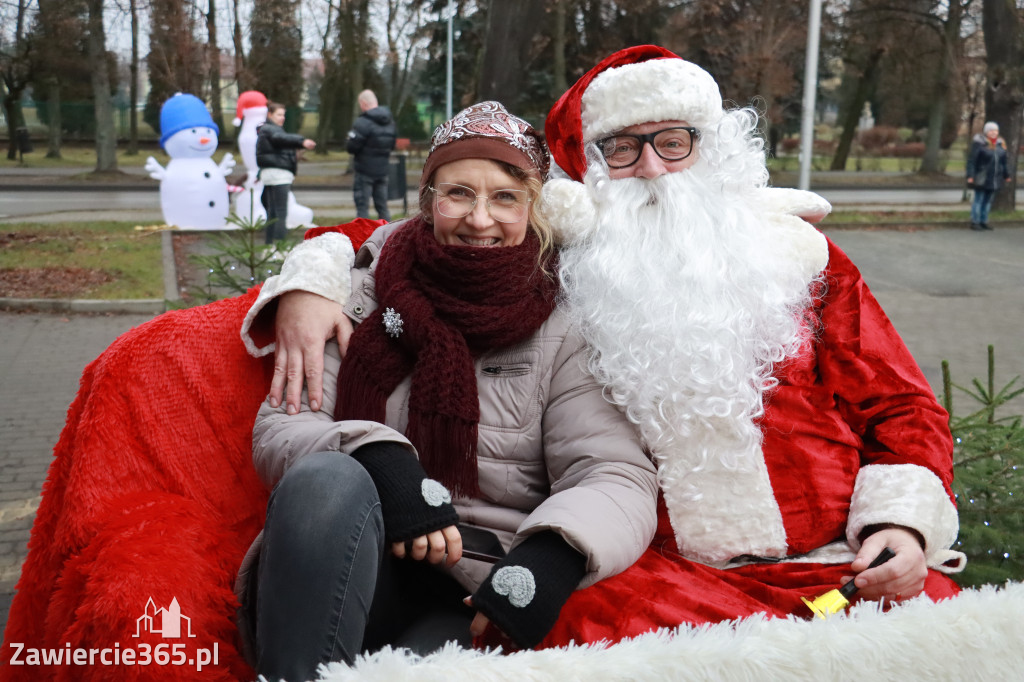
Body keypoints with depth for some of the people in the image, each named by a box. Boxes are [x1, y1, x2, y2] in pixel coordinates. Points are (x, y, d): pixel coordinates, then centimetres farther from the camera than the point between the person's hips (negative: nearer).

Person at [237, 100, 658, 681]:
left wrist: (550, 558, -26)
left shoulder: (565, 327, 6)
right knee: (326, 477, -30)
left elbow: (618, 477, -4)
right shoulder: (367, 294, 10)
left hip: (480, 597, -3)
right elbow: (277, 429, 2)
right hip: (348, 580, 3)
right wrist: (381, 461, -20)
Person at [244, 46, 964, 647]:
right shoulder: (556, 268, 9)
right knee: (595, 621, -34)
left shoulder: (799, 256, 13)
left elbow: (903, 409, 15)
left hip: (845, 567, 2)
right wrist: (309, 287, -5)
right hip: (664, 572, -1)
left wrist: (903, 525, -3)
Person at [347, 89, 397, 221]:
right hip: (383, 170, 7)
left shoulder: (362, 123, -17)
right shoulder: (390, 122, 7)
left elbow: (351, 147, -16)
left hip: (365, 170, -7)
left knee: (362, 205, -1)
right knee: (382, 205, 14)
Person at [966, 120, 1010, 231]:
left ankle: (984, 221, 17)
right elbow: (971, 160, -13)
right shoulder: (979, 143, -10)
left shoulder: (1000, 144, 8)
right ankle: (974, 222, 5)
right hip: (981, 178, -5)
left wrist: (1006, 175, 17)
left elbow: (1004, 161, 15)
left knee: (988, 200, 9)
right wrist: (970, 176, -17)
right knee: (978, 199, -2)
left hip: (995, 179, 6)